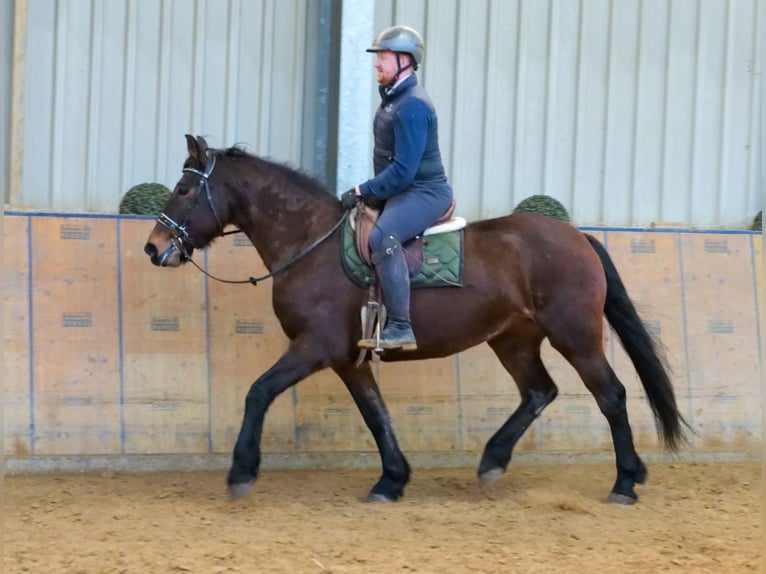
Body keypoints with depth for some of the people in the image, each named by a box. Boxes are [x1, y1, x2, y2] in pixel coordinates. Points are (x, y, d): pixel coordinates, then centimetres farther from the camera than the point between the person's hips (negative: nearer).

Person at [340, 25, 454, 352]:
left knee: (382, 237, -36)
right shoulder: (391, 100, 14)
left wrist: (362, 193, -20)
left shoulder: (412, 105, -18)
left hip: (423, 193, -11)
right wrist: (365, 193, 14)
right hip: (399, 191, 11)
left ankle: (399, 328, -38)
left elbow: (403, 170, -24)